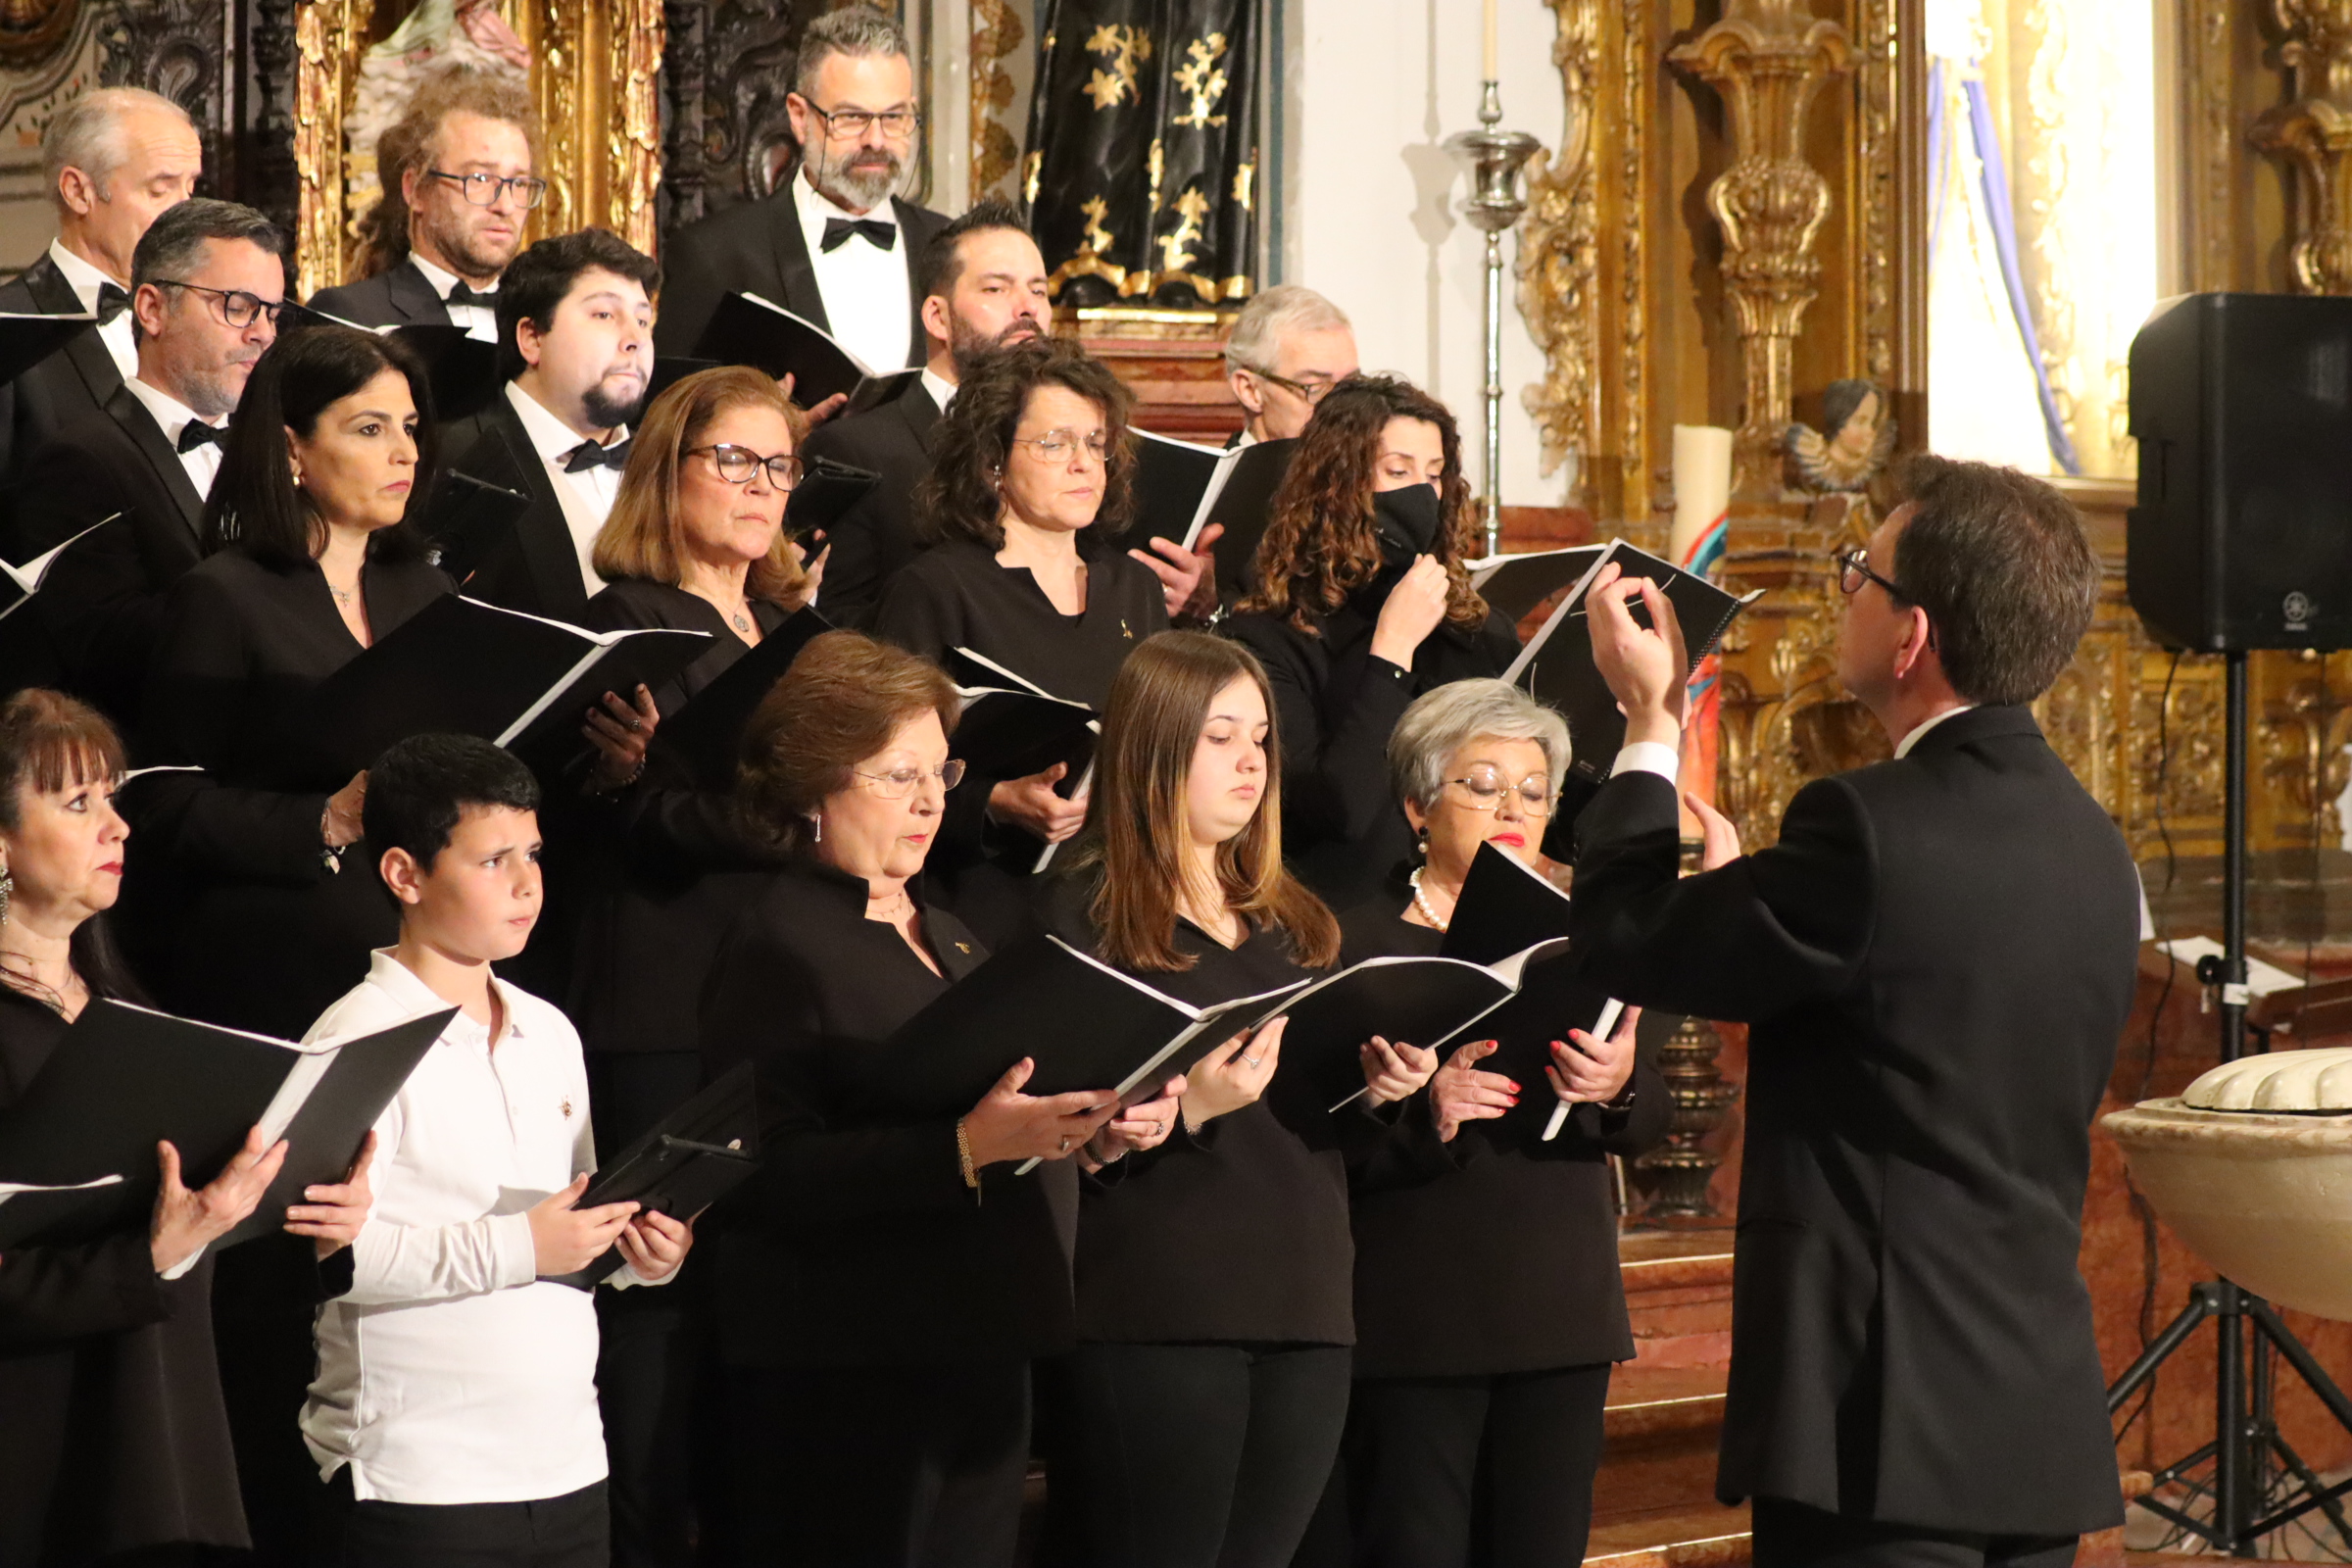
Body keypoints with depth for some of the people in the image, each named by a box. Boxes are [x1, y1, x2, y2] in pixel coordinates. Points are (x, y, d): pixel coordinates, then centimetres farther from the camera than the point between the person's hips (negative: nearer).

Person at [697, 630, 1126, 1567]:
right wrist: (965, 1148, -28)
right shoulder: (777, 949, -8)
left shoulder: (948, 938, 19)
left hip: (982, 1352, 8)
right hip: (845, 1373, -8)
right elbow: (770, 1174, -20)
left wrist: (1085, 1124, 4)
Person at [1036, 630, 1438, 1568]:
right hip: (1155, 1315, -6)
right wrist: (1187, 1107, -24)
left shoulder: (1295, 920, 18)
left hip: (1304, 1310, 6)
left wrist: (1379, 1091, 0)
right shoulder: (1089, 912, -2)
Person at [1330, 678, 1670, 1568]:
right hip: (1414, 1319, -4)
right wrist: (1420, 1116, -26)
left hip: (1561, 1312, 5)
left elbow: (1649, 1124, 8)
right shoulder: (1359, 939, -1)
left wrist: (1618, 1087, -15)